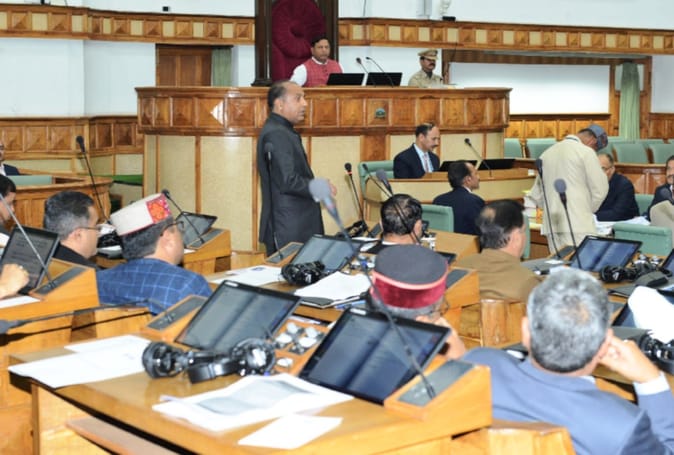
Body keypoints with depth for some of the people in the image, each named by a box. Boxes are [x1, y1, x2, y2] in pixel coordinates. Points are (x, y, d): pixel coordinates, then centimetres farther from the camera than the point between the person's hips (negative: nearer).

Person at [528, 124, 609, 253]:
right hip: (578, 224, -6)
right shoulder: (586, 152, -5)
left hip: (552, 226, 6)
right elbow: (599, 189, -4)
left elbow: (536, 194, 19)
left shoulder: (547, 153, 15)